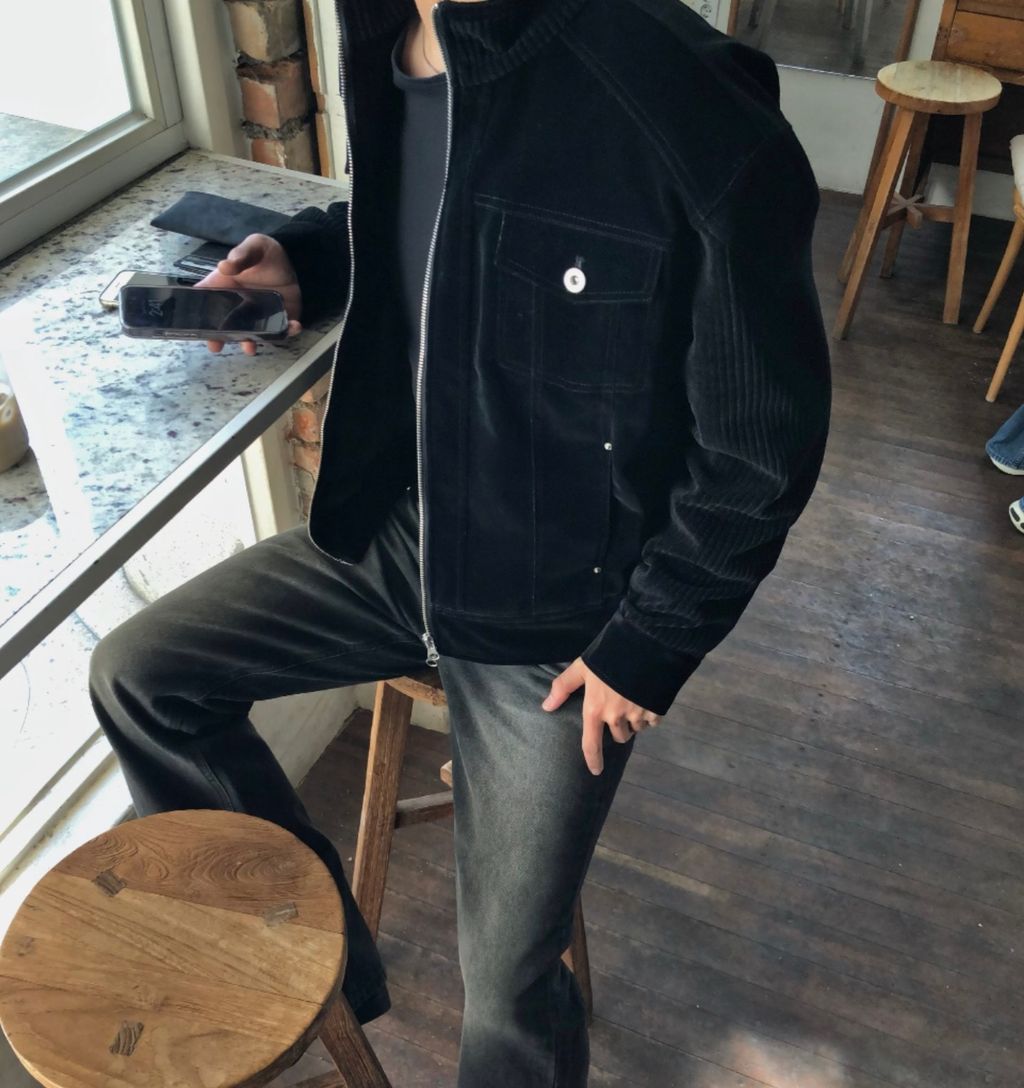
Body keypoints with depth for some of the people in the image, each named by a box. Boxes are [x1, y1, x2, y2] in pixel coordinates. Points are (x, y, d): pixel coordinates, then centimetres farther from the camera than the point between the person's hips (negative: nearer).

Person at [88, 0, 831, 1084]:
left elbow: (759, 446, -19)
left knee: (509, 995, 2)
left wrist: (647, 646, -12)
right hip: (396, 527, 7)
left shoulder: (698, 123, -29)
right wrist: (301, 259, -4)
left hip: (562, 616, -6)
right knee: (135, 675, 7)